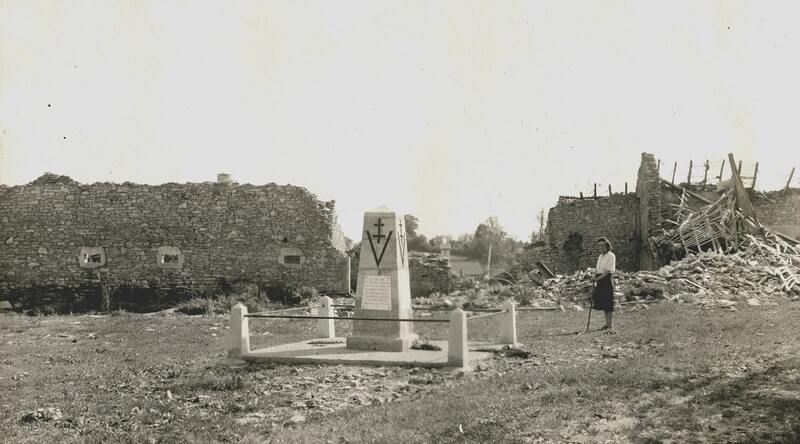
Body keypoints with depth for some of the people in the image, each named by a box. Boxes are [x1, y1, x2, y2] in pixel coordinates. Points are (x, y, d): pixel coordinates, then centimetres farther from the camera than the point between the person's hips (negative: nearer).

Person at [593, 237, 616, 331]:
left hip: (607, 280, -8)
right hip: (600, 281, 8)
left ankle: (611, 326, -6)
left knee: (608, 304, -8)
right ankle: (607, 324, 20)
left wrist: (599, 278, -20)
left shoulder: (611, 256, -8)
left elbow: (609, 270, -16)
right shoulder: (600, 256, 17)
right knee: (603, 303, 11)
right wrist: (595, 276, 2)